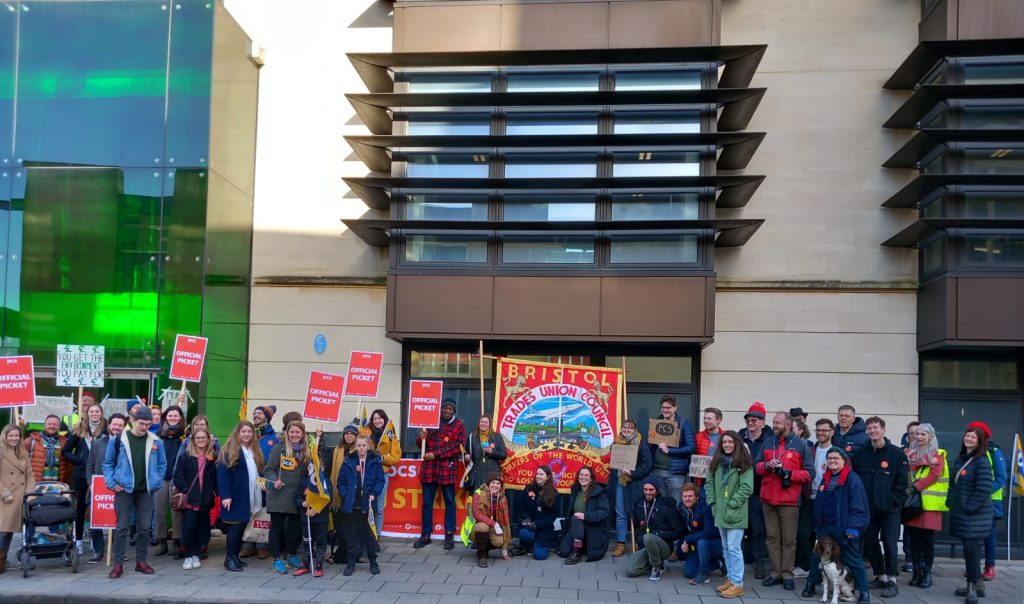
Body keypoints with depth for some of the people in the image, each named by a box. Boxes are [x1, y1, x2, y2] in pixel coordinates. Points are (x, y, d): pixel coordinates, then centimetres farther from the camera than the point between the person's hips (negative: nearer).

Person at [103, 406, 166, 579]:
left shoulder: (155, 441, 1)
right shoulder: (118, 439, -3)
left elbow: (162, 465, 9)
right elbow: (108, 463, 4)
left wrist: (156, 483, 2)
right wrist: (112, 483, -4)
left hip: (146, 491, 2)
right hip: (124, 490, -2)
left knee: (145, 528, 7)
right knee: (121, 527, 0)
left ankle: (141, 561, 18)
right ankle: (118, 564, 6)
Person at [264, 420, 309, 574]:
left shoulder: (306, 452, 9)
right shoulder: (279, 448, -5)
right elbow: (269, 469, -6)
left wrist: (306, 490, 5)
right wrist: (274, 481, -23)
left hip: (297, 497, 4)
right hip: (279, 496, -4)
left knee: (296, 527, 10)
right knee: (277, 527, 2)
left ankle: (291, 555, 28)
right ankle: (277, 559, 11)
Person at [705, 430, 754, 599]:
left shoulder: (744, 464, -8)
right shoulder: (717, 462, 10)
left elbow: (746, 488, -13)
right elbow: (709, 483, 13)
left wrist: (732, 505, -16)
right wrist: (712, 502, 2)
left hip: (735, 513, -6)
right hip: (720, 512, 6)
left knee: (734, 548, -6)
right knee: (726, 547, 14)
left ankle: (737, 584, 1)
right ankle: (730, 578, 24)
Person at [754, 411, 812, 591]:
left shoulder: (800, 445, -1)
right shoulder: (768, 442, 11)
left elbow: (809, 473, -3)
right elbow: (756, 466, 14)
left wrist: (789, 474, -15)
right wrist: (766, 465, -7)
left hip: (790, 500, -4)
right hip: (768, 498, 4)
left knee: (789, 539, 1)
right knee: (772, 537, 7)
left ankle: (787, 575, 10)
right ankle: (776, 573, 15)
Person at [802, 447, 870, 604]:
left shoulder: (852, 479, -10)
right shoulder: (825, 479, 12)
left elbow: (858, 506, -15)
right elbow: (819, 504, 17)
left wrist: (854, 526, -21)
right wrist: (817, 525, 15)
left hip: (844, 528, -6)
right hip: (826, 526, 6)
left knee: (853, 560, 1)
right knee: (819, 555, 13)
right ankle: (810, 585, 23)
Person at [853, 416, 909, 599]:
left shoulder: (897, 454, -5)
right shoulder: (860, 454, 3)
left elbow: (903, 482, -5)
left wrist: (895, 502, -10)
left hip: (889, 509, -3)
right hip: (867, 508, 4)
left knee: (890, 544, -1)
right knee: (869, 543, 9)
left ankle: (892, 580, 9)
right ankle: (880, 576, 23)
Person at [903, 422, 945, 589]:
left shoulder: (937, 454, 1)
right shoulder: (910, 453, 14)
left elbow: (935, 474, -11)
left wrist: (916, 486, -17)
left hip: (929, 502, -4)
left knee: (928, 538, 0)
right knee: (913, 537, 5)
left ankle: (927, 572, 9)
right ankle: (916, 571, 14)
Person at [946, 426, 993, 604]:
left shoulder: (981, 462, -14)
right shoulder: (959, 459, 12)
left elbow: (984, 489, -19)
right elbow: (952, 483, 20)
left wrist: (969, 507, -18)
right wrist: (950, 502, 12)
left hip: (975, 514, -8)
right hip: (960, 513, 8)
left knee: (972, 549, -6)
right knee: (970, 548, 14)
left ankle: (973, 587, 2)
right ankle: (977, 585, 23)